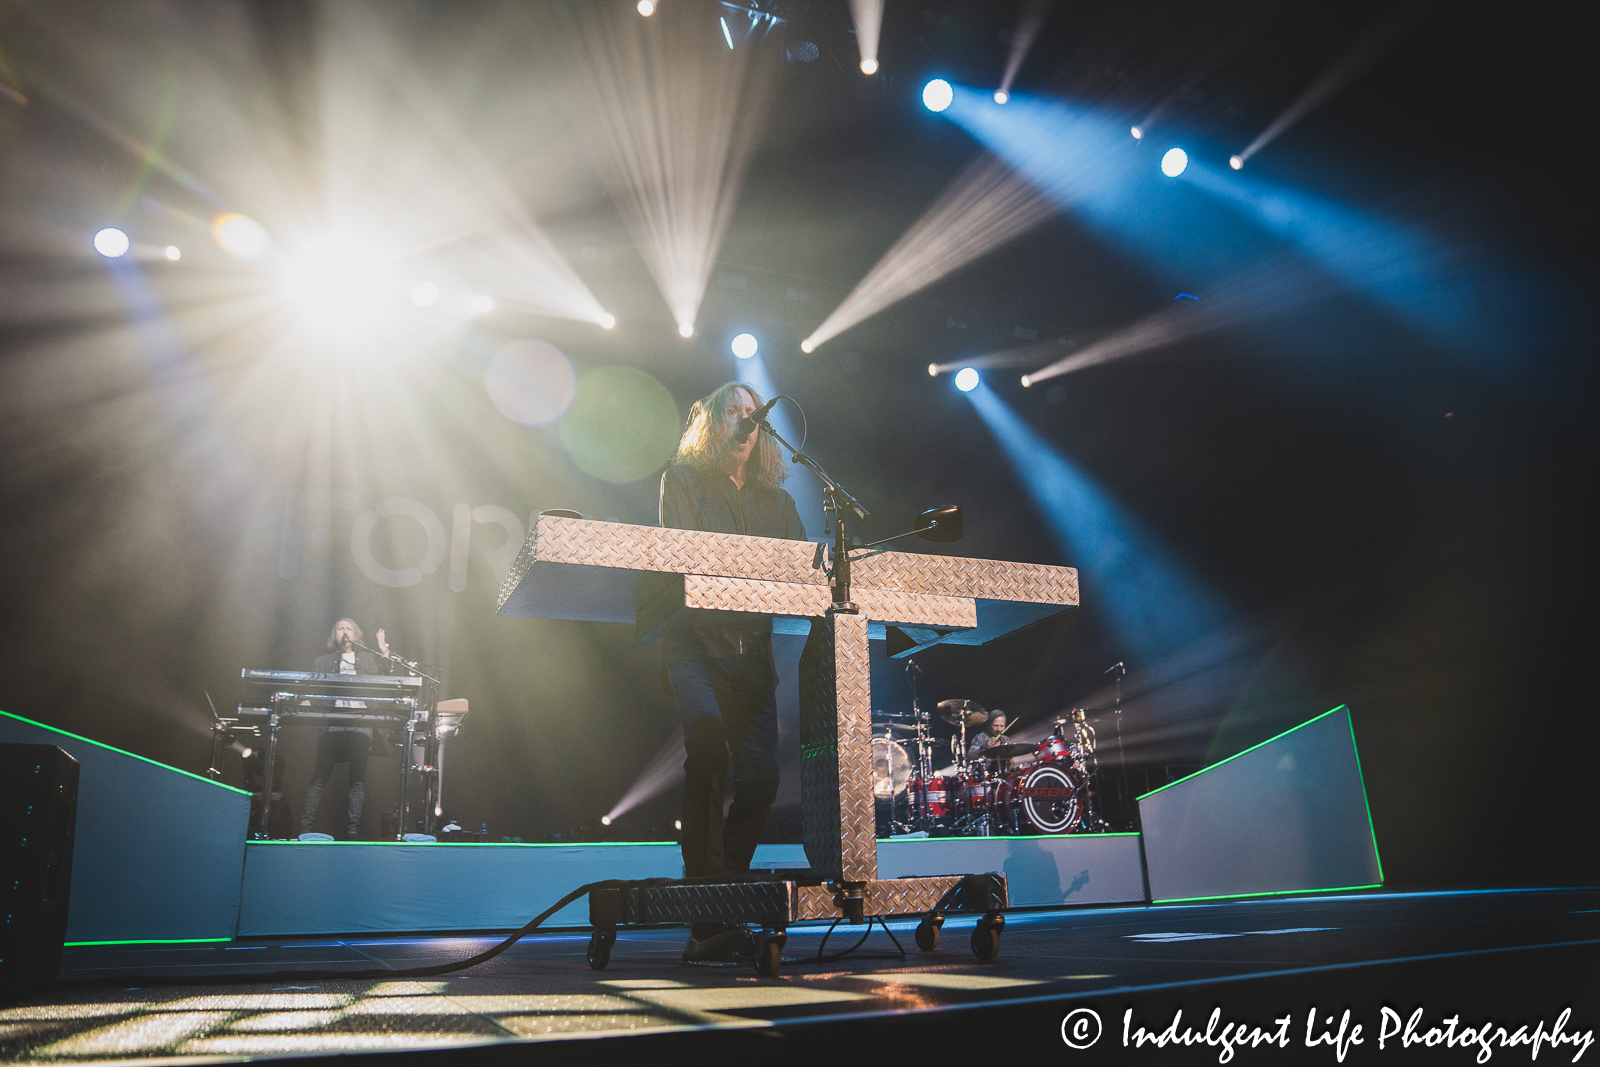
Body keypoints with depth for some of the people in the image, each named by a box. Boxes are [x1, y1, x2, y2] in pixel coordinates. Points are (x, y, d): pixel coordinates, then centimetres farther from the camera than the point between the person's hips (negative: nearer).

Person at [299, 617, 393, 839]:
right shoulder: (322, 662, 21)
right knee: (320, 777, -6)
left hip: (361, 727, 0)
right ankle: (305, 828, 0)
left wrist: (385, 654, 3)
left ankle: (353, 830, -2)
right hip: (332, 727, 0)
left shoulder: (369, 659, 21)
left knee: (358, 778, -5)